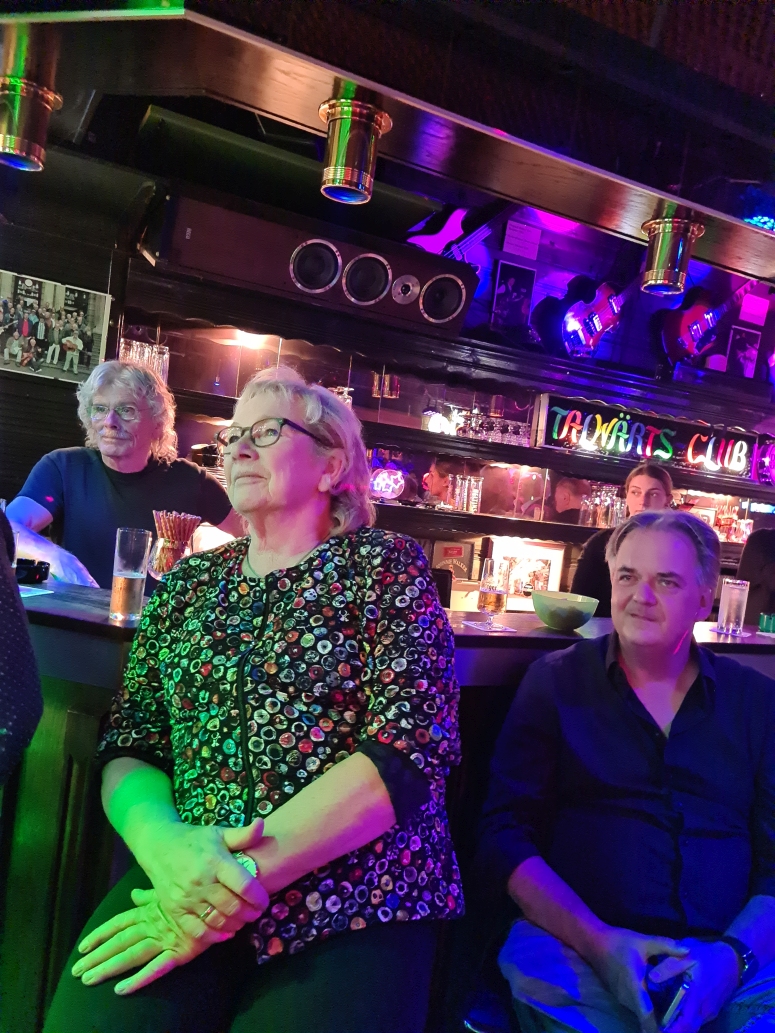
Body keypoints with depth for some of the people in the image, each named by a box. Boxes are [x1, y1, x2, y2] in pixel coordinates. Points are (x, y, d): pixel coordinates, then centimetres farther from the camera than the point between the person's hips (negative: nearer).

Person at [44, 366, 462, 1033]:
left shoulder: (388, 567, 0)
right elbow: (129, 745, 8)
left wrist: (244, 875, -17)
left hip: (356, 907, -2)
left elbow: (410, 750, -12)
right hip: (184, 887, 3)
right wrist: (166, 843, -15)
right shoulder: (189, 583, 12)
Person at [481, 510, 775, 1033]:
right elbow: (506, 832, 1)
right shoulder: (555, 682, 6)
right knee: (538, 969, -33)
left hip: (728, 961, 2)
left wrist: (732, 954, -12)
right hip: (573, 947, -2)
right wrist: (596, 940, -13)